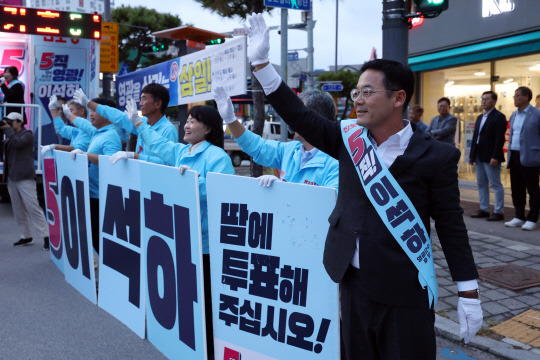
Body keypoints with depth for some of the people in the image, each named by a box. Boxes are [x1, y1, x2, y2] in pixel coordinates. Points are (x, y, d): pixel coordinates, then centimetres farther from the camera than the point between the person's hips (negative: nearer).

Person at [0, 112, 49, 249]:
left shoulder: (27, 134, 0)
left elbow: (18, 143, -18)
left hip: (25, 177, -8)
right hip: (11, 177, 8)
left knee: (33, 207, -12)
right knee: (18, 209, 8)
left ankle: (45, 236, -11)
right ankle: (26, 236, 16)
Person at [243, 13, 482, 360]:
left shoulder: (436, 157, -10)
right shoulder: (349, 139, 0)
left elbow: (451, 226, -6)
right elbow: (300, 116, -2)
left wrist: (469, 295, -2)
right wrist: (261, 61, -7)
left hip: (405, 293, -4)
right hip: (353, 282, 5)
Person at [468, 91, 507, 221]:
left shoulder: (499, 117, -8)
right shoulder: (480, 117, 17)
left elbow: (500, 138, -15)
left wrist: (495, 157, -21)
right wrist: (472, 155, 13)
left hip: (490, 158, -8)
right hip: (479, 157, 8)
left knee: (496, 185, -2)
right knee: (481, 184, 12)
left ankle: (499, 212, 3)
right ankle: (484, 209, 20)